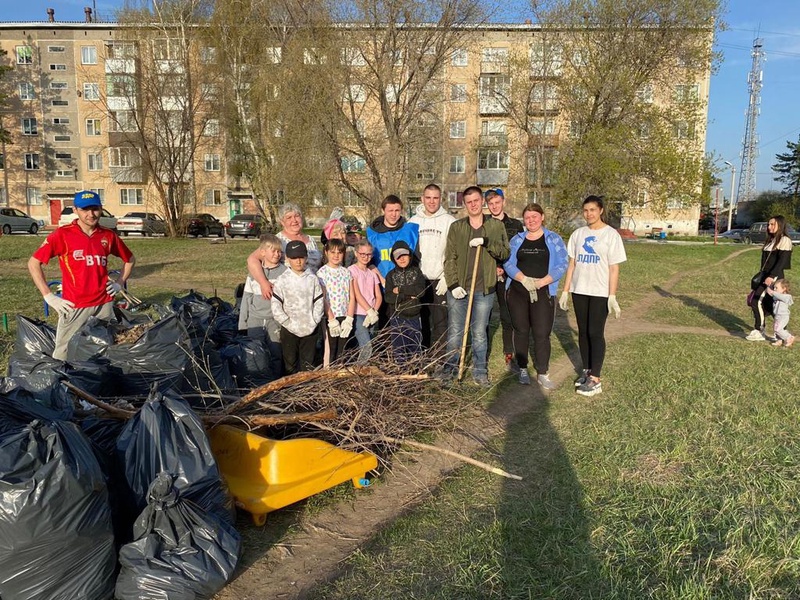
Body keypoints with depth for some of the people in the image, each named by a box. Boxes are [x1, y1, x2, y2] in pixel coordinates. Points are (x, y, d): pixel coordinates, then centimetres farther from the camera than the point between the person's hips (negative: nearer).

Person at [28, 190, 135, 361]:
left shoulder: (108, 235, 4)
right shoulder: (63, 234, -6)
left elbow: (130, 259, 21)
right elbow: (33, 263, -3)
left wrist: (120, 283, 9)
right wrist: (49, 296, -8)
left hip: (104, 304, 4)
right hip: (75, 306, -3)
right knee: (63, 354, -1)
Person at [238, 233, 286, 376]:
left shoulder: (284, 271, -3)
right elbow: (247, 297, 9)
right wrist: (243, 322, 8)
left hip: (276, 320, -2)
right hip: (255, 320, 2)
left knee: (276, 355, 2)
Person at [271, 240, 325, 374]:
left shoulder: (313, 279, 1)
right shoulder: (282, 280, -5)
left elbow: (319, 303, 1)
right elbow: (276, 307, -9)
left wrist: (313, 322, -7)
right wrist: (289, 323, -12)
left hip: (310, 329, 2)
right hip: (289, 330, -2)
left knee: (308, 364, 13)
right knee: (290, 363, 9)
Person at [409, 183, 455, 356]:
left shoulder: (449, 221, -1)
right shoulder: (413, 221, 9)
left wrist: (446, 278, -12)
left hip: (440, 280, -3)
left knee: (440, 321, -3)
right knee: (422, 321, 10)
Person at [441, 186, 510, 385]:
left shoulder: (496, 226, 6)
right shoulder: (456, 227, 4)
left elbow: (505, 253, 1)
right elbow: (449, 258, 1)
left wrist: (487, 243, -15)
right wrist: (453, 284, -9)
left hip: (484, 289, 0)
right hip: (458, 288, 0)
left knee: (479, 333, 8)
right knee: (454, 331, 7)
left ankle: (480, 370, 20)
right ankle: (450, 366, 22)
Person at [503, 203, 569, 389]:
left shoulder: (554, 239, 5)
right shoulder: (517, 239, 11)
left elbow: (562, 264, -4)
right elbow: (508, 262, -1)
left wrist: (541, 282, -15)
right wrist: (524, 279, -17)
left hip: (543, 293, -2)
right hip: (517, 291, 2)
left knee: (542, 333, -4)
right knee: (521, 331, 8)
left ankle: (542, 374, 6)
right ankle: (523, 370, 20)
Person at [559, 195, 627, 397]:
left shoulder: (611, 235, -4)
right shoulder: (578, 234, 8)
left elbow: (614, 268, -6)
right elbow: (571, 264, 9)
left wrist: (612, 296, -11)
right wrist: (565, 291, 6)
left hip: (600, 292, -4)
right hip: (579, 291, 4)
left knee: (595, 333, -5)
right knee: (583, 332, 10)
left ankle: (595, 379, 0)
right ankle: (586, 370, 22)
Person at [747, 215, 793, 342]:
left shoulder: (784, 240, -9)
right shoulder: (770, 240, 18)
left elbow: (782, 261, -17)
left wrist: (771, 276, -24)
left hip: (774, 277, -9)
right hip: (764, 276, 9)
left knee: (758, 301, -13)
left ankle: (759, 332, -6)